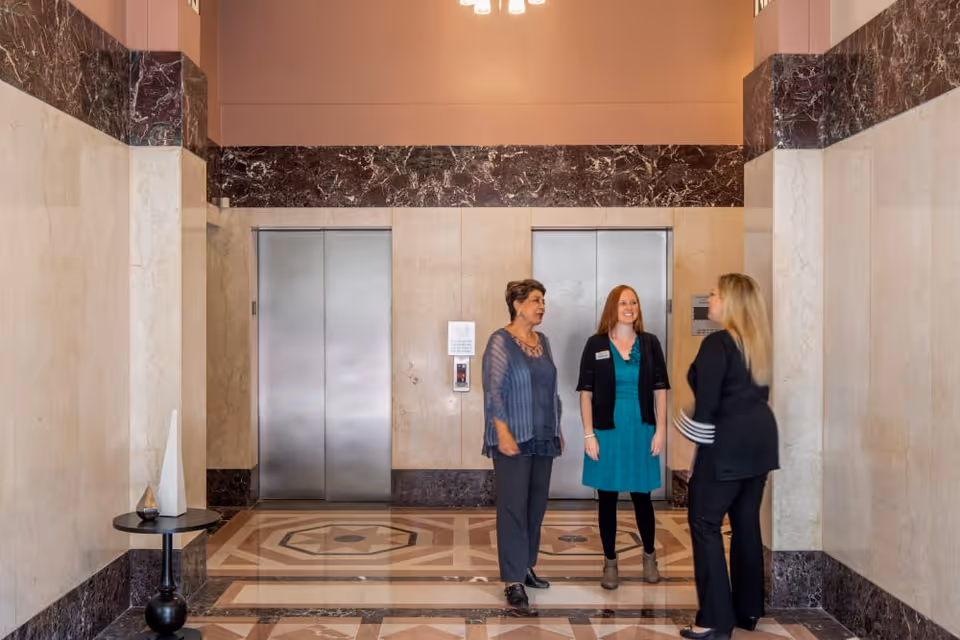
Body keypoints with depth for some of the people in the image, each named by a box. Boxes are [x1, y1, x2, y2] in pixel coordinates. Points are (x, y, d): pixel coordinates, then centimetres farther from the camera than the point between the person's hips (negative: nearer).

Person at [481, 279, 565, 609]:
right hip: (514, 438, -7)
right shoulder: (501, 341, -9)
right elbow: (493, 390, -14)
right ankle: (512, 580, 1)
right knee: (513, 507, -5)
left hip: (543, 437, 7)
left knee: (537, 504, 11)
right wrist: (503, 432, -22)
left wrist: (558, 430, 16)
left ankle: (526, 566, 25)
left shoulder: (543, 341, 12)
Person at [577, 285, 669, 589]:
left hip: (641, 431, 1)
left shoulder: (650, 343, 3)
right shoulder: (596, 344, -2)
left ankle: (649, 556, 30)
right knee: (607, 498, 7)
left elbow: (660, 389, 4)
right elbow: (586, 392, -2)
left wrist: (660, 430, -2)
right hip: (606, 432, -1)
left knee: (641, 496, 9)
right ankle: (610, 562, 20)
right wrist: (588, 434, -7)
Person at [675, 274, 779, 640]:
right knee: (747, 523, 14)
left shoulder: (717, 343, -16)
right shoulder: (757, 343, 10)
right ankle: (747, 610, 23)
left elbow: (706, 402, -18)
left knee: (705, 524, -1)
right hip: (758, 439, 9)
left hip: (728, 444, -8)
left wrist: (689, 432, -7)